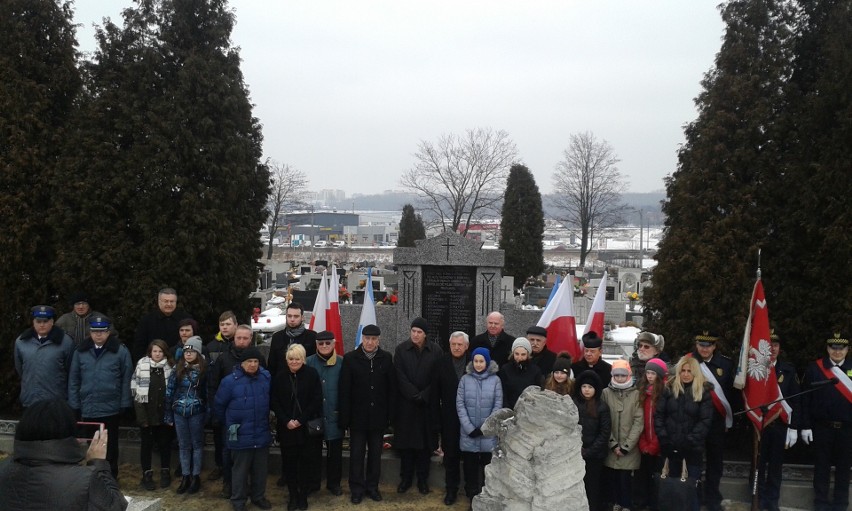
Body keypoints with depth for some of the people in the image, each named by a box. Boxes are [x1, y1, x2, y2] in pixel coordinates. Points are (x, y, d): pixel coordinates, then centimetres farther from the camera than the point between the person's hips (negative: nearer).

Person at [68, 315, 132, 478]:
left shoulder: (120, 351, -6)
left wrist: (125, 404, -8)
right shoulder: (81, 351, 3)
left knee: (110, 445, 10)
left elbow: (126, 380, -5)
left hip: (111, 408, -3)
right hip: (88, 408, 3)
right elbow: (74, 380, 6)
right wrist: (74, 405, 2)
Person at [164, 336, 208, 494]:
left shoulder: (204, 370, -6)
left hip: (197, 413, -3)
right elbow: (169, 392, 5)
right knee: (184, 445, 11)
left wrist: (209, 413, -7)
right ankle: (185, 476, 19)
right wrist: (168, 415, 3)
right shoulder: (178, 369, 1)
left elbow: (208, 392, -4)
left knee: (197, 444, 8)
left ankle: (196, 476, 16)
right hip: (179, 412, 3)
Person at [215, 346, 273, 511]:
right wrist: (229, 425, 10)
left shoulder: (266, 377, -3)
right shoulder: (230, 381, -13)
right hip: (241, 436, -3)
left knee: (260, 469, 16)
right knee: (241, 470, 8)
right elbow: (219, 406, -1)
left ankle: (258, 496, 33)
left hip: (262, 434, 3)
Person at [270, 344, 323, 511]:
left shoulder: (312, 374, -5)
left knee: (307, 462, 5)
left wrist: (300, 420, -12)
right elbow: (275, 402, 2)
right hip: (286, 428, 2)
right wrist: (286, 421, -10)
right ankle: (293, 495, 19)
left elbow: (317, 400, -7)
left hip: (308, 427, -2)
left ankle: (303, 495, 18)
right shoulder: (280, 376, 2)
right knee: (289, 462, 6)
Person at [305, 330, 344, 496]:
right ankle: (313, 483, 28)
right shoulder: (309, 362, -2)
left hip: (334, 416, 0)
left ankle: (334, 483, 27)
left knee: (335, 451, 11)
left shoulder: (342, 363, -3)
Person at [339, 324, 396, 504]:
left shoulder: (386, 358, -2)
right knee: (356, 454, 7)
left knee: (375, 454, 12)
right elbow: (344, 390, -6)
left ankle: (372, 486, 25)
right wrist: (345, 417, -9)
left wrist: (390, 414, -3)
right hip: (357, 415, -1)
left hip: (378, 416, 1)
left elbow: (392, 388, 0)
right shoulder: (350, 358, -5)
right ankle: (357, 489, 18)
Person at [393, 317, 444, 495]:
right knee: (406, 442, 6)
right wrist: (415, 395, -12)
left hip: (428, 405, 0)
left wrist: (424, 396, -11)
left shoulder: (436, 351, -1)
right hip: (406, 403, 0)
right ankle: (406, 478, 18)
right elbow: (400, 377, -6)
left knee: (425, 442, 6)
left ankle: (423, 479, 18)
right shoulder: (401, 349, -1)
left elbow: (436, 379, -2)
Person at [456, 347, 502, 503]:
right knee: (470, 466, 7)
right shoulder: (465, 379, 1)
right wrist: (469, 427, -9)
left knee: (487, 466, 5)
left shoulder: (495, 380, -1)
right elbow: (460, 404, -1)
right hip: (468, 433, 1)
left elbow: (498, 405, -3)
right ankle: (472, 496, 20)